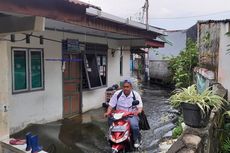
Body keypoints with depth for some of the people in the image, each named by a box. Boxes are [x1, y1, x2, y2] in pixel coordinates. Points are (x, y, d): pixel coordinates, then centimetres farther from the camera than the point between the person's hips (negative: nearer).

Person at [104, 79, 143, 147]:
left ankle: (136, 140, 0)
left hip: (132, 115, -2)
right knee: (111, 120, -25)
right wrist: (108, 112, -20)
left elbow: (140, 106, -4)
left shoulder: (136, 95, -3)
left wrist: (138, 111, -28)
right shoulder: (117, 94, -1)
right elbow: (111, 105, -1)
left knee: (134, 125, -31)